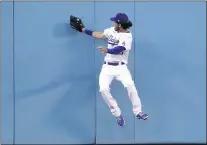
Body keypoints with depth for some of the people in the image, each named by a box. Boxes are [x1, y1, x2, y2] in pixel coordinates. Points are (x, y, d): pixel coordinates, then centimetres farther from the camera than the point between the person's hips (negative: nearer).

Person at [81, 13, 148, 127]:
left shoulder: (127, 36, -11)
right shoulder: (112, 30, 8)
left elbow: (118, 50, -25)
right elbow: (99, 35, 21)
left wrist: (107, 50, -43)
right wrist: (84, 30, 23)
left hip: (120, 67, -5)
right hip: (107, 67, 5)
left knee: (130, 84, -30)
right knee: (103, 90, -17)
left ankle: (137, 112, -16)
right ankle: (117, 114, -3)